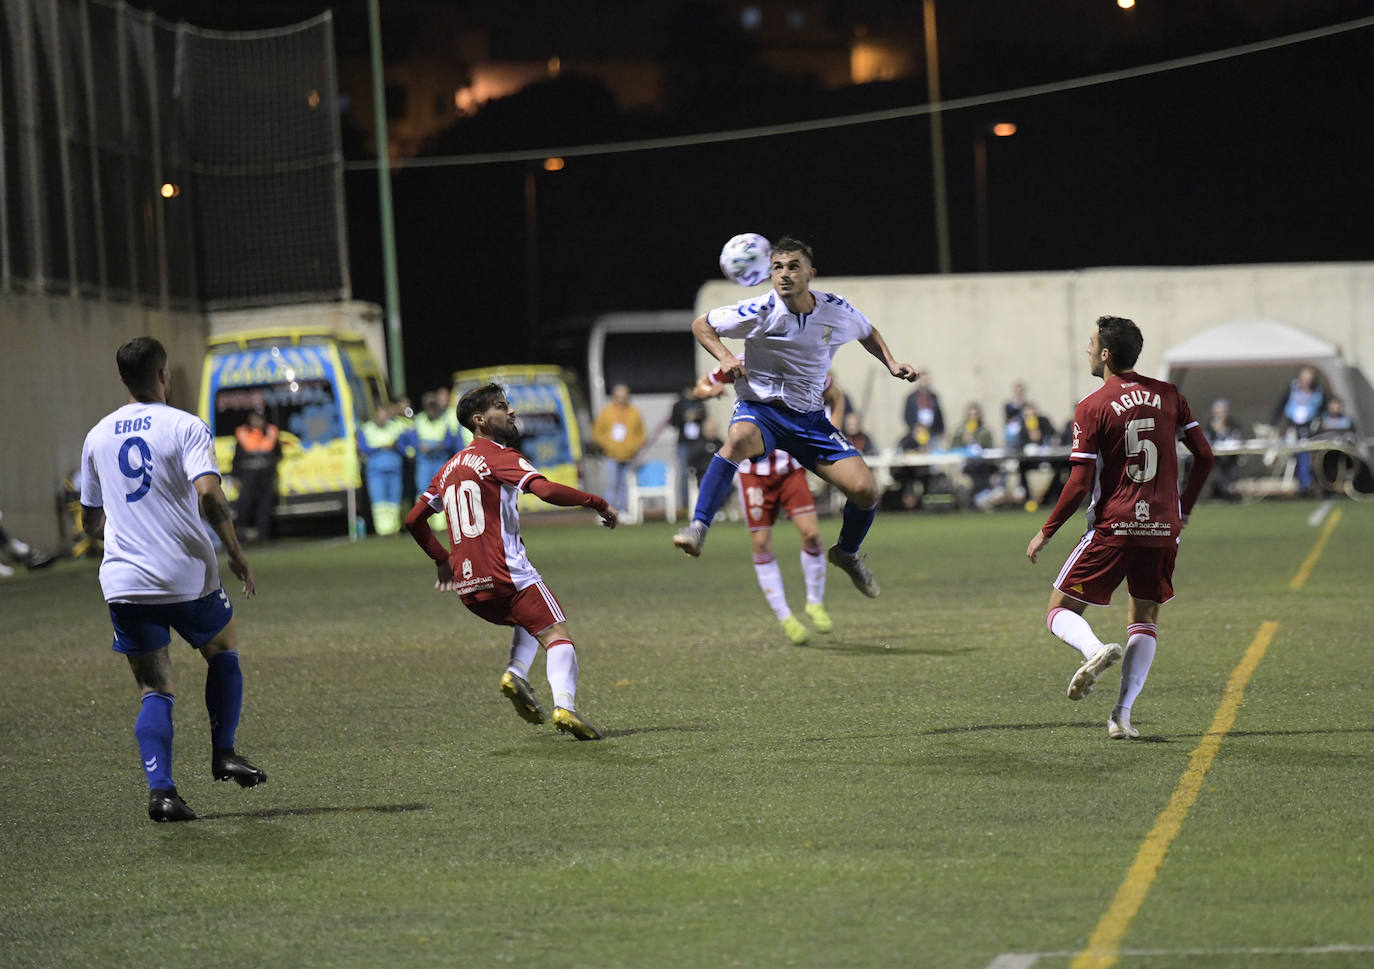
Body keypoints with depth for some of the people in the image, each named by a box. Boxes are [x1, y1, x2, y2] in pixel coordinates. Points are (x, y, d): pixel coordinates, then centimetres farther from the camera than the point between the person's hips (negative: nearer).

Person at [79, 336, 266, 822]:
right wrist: (238, 557, -10)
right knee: (224, 651, 24)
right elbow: (209, 495, -19)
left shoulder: (97, 436, 11)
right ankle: (223, 753, 15)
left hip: (124, 581, 3)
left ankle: (160, 789, -11)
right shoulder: (185, 427, -4)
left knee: (155, 691, 6)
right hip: (187, 576, -3)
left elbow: (91, 520, 19)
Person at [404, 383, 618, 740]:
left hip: (467, 587, 7)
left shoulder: (450, 467, 20)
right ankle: (564, 704, -31)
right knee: (557, 636, -7)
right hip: (505, 573, -7)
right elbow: (546, 490, -19)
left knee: (531, 620, 28)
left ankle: (516, 674, 2)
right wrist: (597, 503, -10)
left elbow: (414, 520, 22)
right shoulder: (499, 455, -3)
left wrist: (442, 560, 30)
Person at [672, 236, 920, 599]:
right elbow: (701, 324, 1)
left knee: (864, 489, -11)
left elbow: (867, 332, 20)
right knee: (739, 437, -41)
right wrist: (725, 358, -15)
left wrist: (891, 364, 5)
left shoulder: (836, 311, -4)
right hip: (759, 408, -3)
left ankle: (847, 552, 21)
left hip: (809, 416, 3)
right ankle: (698, 528, -40)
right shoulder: (760, 311, -13)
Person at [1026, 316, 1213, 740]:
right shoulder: (1169, 396, 6)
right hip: (1163, 528, 4)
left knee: (1060, 610, 7)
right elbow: (1204, 455, 7)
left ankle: (1095, 649, -26)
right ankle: (1122, 715, 2)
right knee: (1145, 618, 15)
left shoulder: (1091, 408, -7)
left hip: (1113, 527, -4)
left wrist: (1046, 533, 0)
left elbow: (1079, 484, -9)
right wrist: (1184, 509, 20)